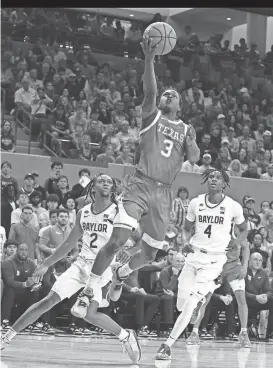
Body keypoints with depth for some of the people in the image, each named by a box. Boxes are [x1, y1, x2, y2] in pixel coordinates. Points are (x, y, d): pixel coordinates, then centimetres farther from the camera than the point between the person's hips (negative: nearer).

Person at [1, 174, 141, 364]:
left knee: (90, 314, -21)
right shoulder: (83, 213, 7)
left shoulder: (118, 213, -9)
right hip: (82, 263, 4)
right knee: (49, 300, -6)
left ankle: (126, 336, 3)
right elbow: (69, 244, 17)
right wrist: (46, 264, 16)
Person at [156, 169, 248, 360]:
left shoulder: (233, 207, -4)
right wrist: (187, 241, -2)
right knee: (182, 304, 2)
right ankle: (204, 294, 38)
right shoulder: (196, 203, 3)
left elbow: (244, 230, 12)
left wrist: (233, 247, -3)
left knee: (191, 302, -17)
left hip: (215, 259, -4)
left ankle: (168, 345, -15)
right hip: (195, 255, 4)